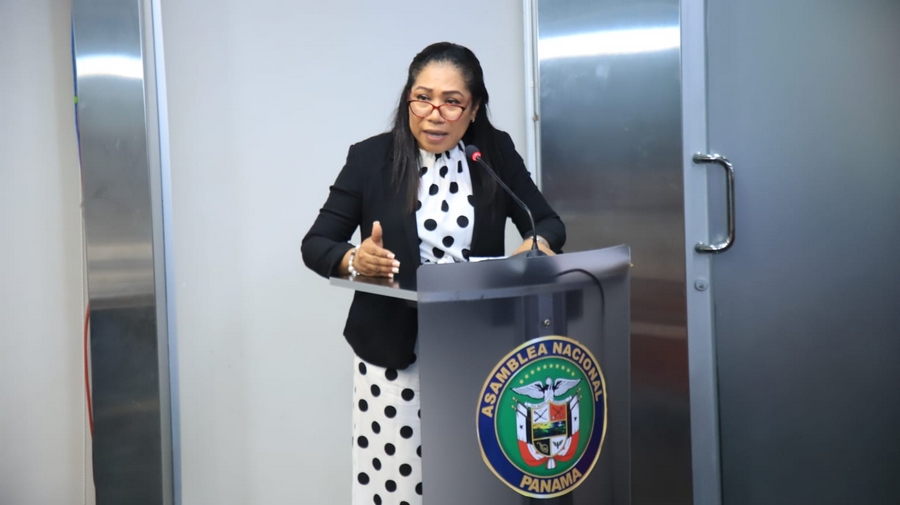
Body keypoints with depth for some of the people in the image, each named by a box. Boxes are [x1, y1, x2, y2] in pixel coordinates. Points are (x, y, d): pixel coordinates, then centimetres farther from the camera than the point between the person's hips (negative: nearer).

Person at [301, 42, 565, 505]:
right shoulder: (370, 158, -4)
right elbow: (316, 244, -2)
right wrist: (354, 260, -24)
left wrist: (540, 246, -17)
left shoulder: (497, 153, 2)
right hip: (393, 351, -1)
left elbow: (547, 222, 6)